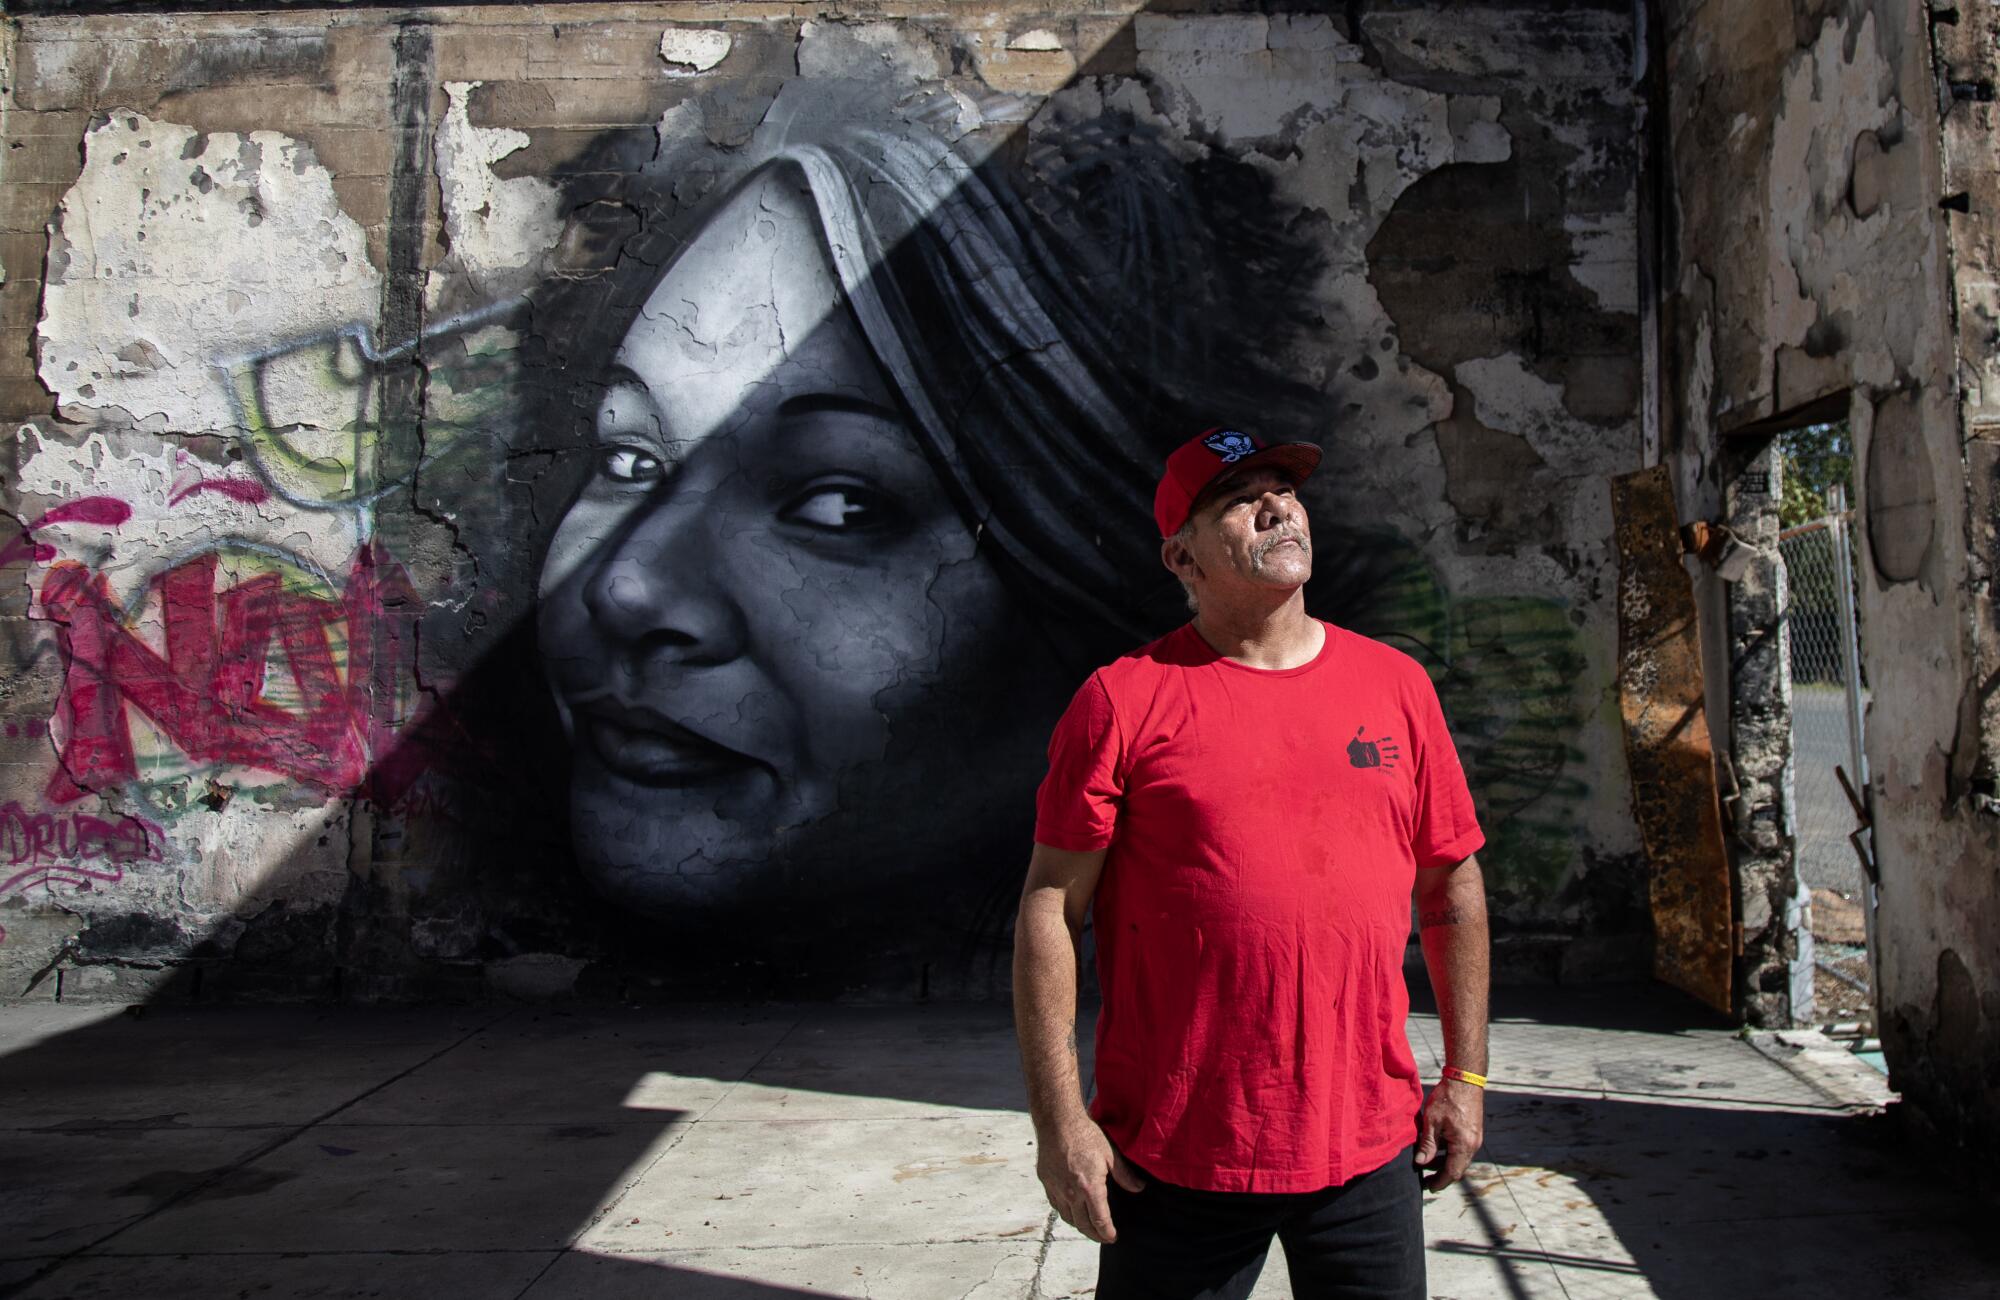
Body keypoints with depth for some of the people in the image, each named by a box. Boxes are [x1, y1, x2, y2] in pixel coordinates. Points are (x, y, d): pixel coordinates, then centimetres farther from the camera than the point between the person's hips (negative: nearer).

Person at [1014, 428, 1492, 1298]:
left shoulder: (1395, 684, 6)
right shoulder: (1126, 699, -6)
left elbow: (1453, 886, 12)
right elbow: (1052, 907, -6)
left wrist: (1466, 1076, 11)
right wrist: (1059, 1118, -10)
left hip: (1369, 1147, 3)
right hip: (1177, 1156, -3)